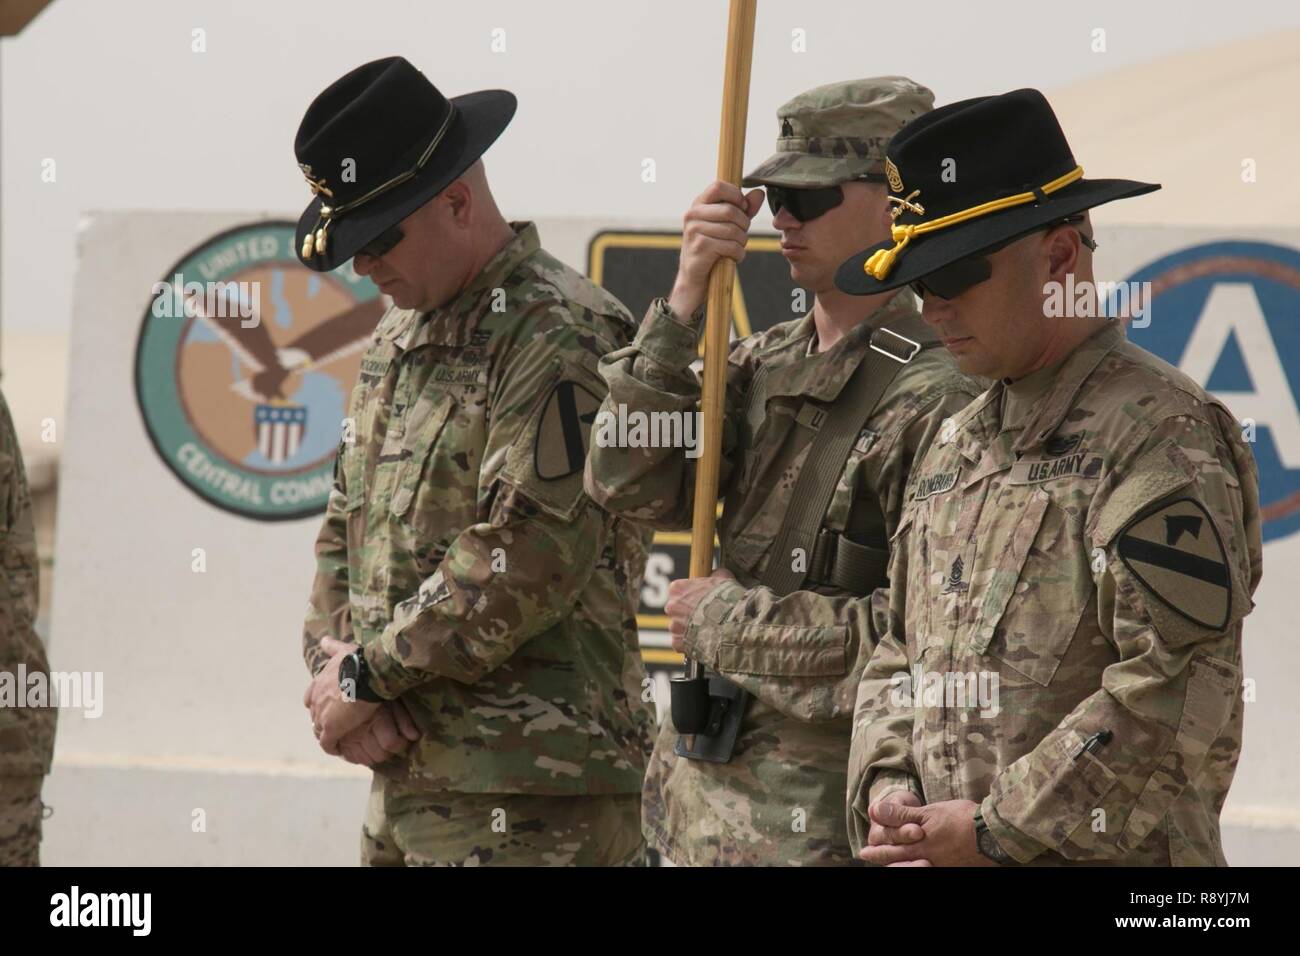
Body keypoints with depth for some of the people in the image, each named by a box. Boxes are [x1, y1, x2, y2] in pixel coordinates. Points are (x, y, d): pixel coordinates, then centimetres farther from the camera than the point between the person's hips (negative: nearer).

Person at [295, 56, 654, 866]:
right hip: (404, 769, 9)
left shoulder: (561, 336, -12)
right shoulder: (402, 336, 18)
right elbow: (347, 525, 21)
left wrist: (367, 675, -13)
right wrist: (333, 665, 1)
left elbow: (526, 561, -20)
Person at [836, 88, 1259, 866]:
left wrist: (997, 830, -15)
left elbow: (1176, 695, -18)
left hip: (1103, 856, -7)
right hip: (940, 857, 7)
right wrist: (887, 790, 2)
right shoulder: (958, 447, 17)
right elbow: (901, 656, 21)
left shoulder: (1161, 436, -10)